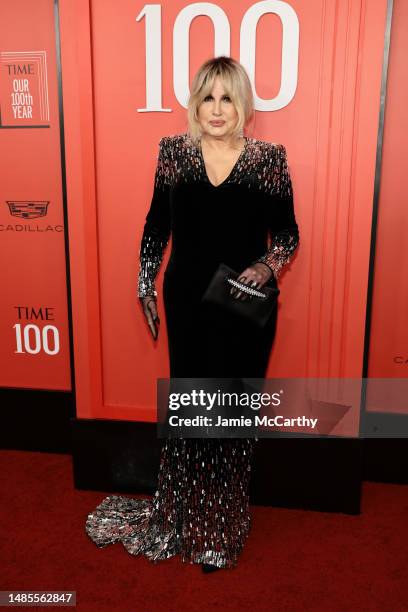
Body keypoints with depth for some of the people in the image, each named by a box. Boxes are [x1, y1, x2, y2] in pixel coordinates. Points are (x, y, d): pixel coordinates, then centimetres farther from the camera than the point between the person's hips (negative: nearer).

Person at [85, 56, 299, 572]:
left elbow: (287, 231, 3)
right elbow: (156, 225, 8)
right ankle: (183, 517, 33)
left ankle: (224, 523, 30)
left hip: (247, 306, -1)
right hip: (187, 301, 1)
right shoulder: (173, 151, 1)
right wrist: (145, 286, 6)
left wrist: (268, 265, -16)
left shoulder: (269, 158, -4)